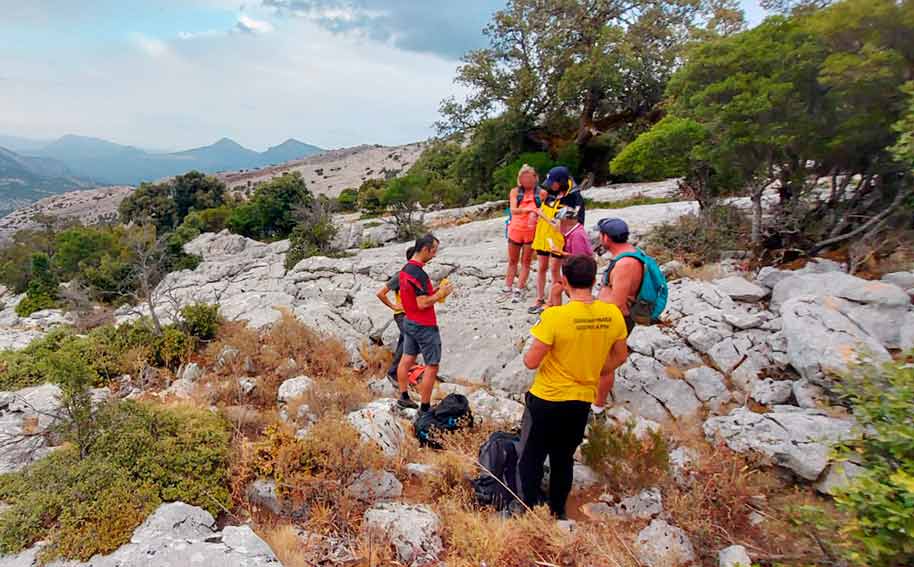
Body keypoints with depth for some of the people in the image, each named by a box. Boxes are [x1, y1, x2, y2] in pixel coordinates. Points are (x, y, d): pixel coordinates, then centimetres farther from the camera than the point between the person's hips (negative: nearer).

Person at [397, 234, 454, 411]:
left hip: (409, 322, 9)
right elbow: (422, 304, -25)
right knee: (432, 366, 0)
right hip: (424, 326, -9)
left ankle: (403, 397, 29)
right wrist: (440, 294, -12)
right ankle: (425, 408, 6)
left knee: (407, 358, 17)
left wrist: (434, 291, 8)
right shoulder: (419, 273, -24)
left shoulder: (405, 269, 6)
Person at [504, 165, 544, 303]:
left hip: (531, 231, -1)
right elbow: (513, 210, -13)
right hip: (515, 230, 1)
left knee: (526, 261, 4)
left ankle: (519, 290, 9)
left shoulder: (541, 193, -2)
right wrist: (529, 209, -30)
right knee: (512, 261, 12)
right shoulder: (515, 191, -1)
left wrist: (535, 214, -20)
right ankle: (508, 287, 22)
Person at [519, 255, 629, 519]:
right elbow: (619, 357, 5)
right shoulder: (613, 315, -10)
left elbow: (531, 362, -20)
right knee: (564, 459, 23)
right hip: (582, 402, 5)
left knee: (531, 458, 15)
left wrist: (528, 354, 2)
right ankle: (558, 512, 38)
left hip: (546, 400, -5)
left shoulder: (554, 316, -26)